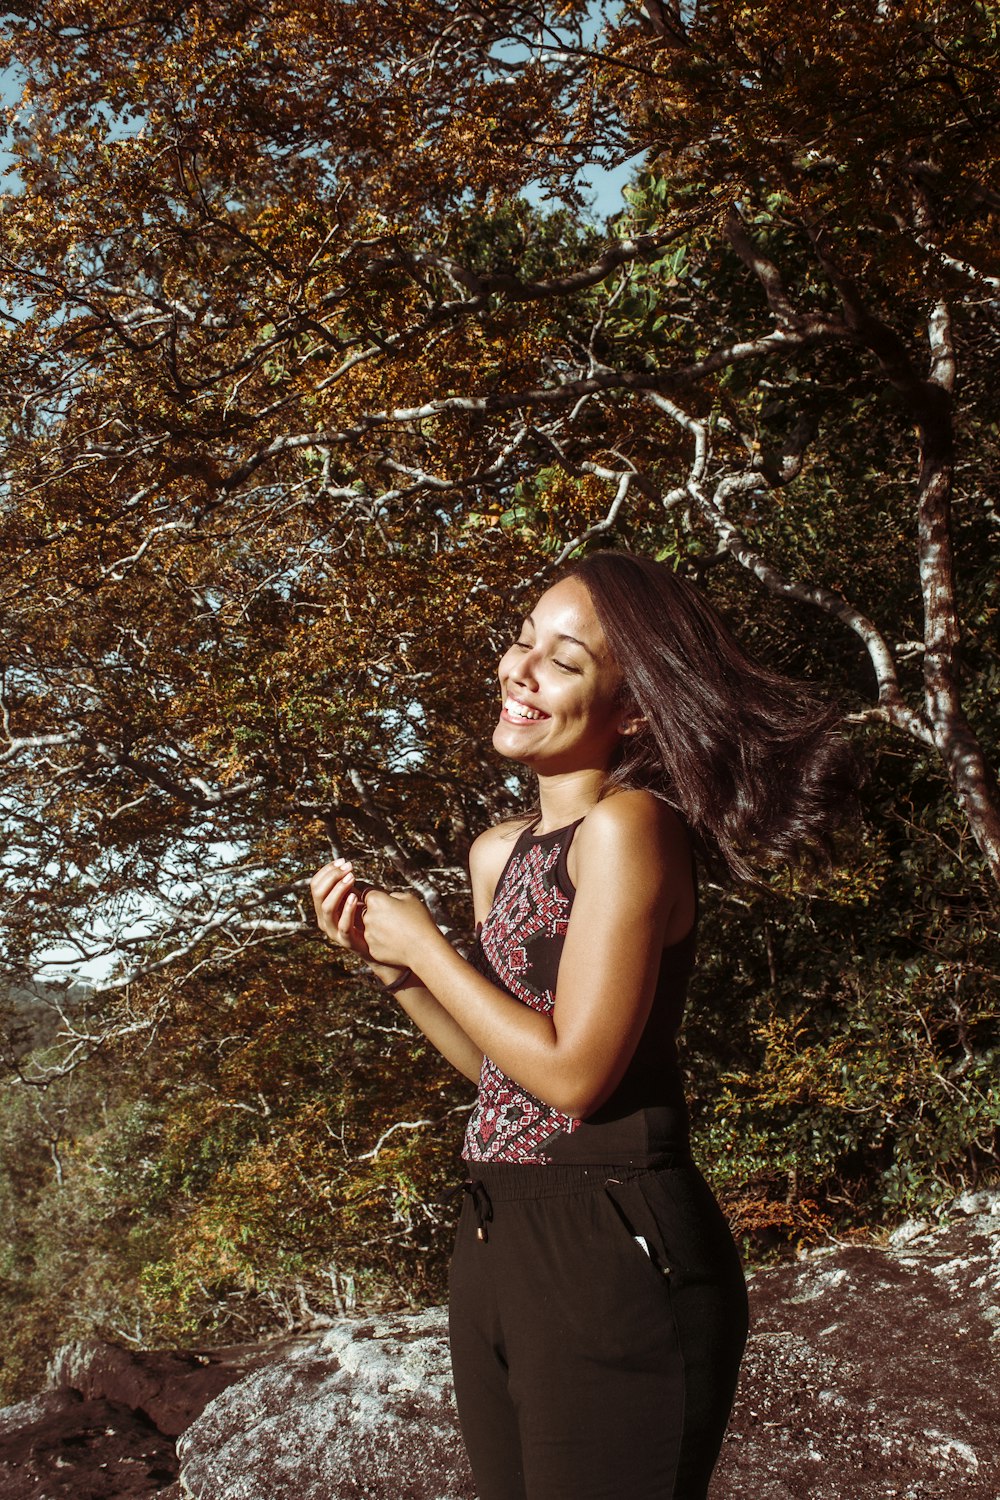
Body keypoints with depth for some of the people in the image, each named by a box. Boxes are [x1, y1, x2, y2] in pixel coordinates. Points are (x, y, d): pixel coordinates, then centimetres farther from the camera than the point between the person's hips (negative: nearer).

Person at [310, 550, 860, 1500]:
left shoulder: (628, 826, -15)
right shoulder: (499, 852, 9)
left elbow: (573, 1073, -19)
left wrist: (423, 943, -9)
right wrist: (385, 959, 6)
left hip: (615, 1251, -8)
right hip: (493, 1238, 8)